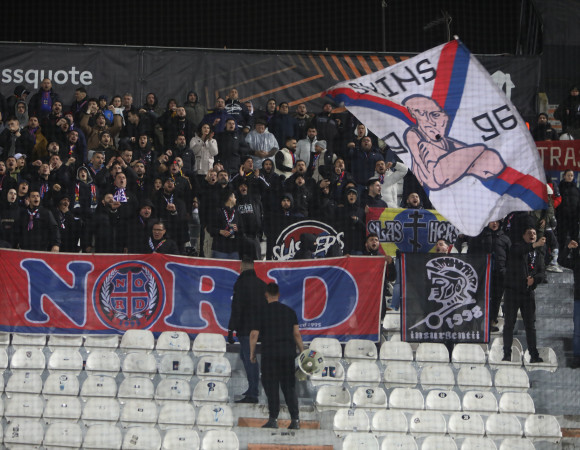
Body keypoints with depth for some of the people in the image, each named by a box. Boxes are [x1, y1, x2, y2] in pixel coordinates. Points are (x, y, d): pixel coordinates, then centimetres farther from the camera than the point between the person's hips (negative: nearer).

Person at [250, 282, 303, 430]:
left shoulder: (262, 312, -1)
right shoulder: (289, 311, 8)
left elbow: (254, 335, -2)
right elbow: (296, 334, 5)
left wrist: (252, 353, 9)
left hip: (270, 353, -3)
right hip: (289, 353, 3)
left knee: (271, 386, 1)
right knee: (289, 387, 7)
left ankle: (273, 419, -4)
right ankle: (295, 420, 2)